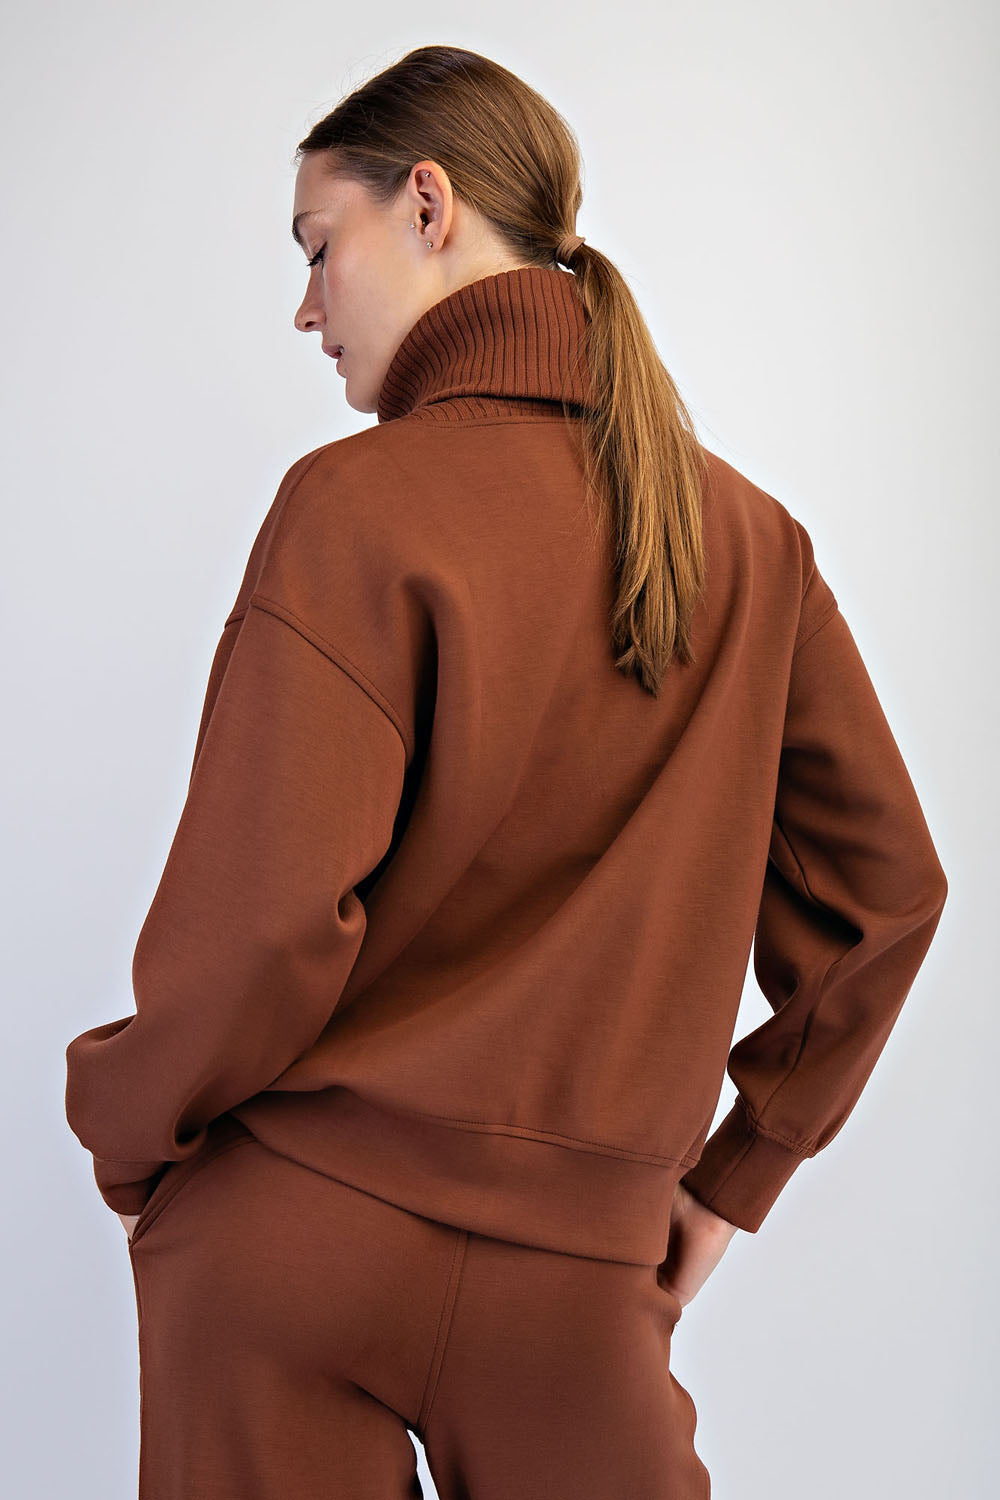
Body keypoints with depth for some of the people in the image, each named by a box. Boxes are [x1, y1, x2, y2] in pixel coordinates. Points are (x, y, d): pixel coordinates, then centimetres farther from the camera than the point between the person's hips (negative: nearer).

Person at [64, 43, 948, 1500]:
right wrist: (732, 1176, 16)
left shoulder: (360, 502, -13)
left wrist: (130, 1145, 1)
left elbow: (258, 929, -18)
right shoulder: (747, 535, 3)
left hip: (295, 1237, -3)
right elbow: (883, 888, 8)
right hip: (577, 1278, 3)